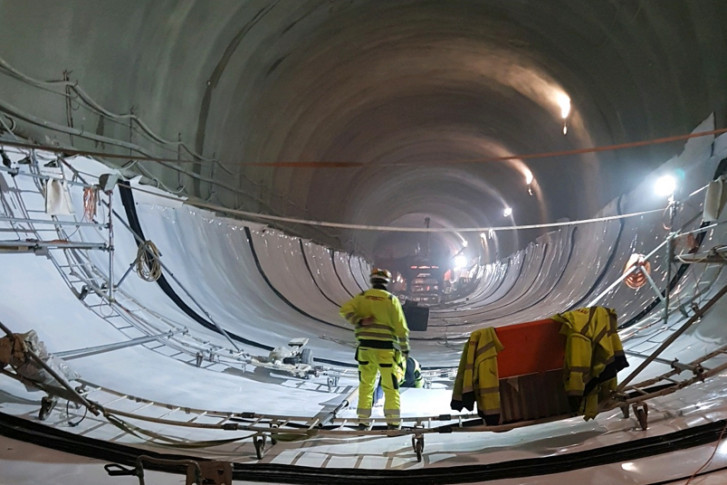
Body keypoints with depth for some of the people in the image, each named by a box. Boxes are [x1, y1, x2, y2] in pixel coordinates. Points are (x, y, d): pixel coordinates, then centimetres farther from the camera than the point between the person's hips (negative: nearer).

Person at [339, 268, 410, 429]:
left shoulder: (362, 297, 5)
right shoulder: (391, 299, -1)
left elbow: (345, 310, -10)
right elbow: (400, 327, -3)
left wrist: (360, 321, -10)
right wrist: (405, 348, 5)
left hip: (365, 346, 3)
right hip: (385, 347, -2)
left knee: (366, 384, 14)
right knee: (390, 386, 4)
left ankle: (363, 419, 15)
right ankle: (393, 421, 0)